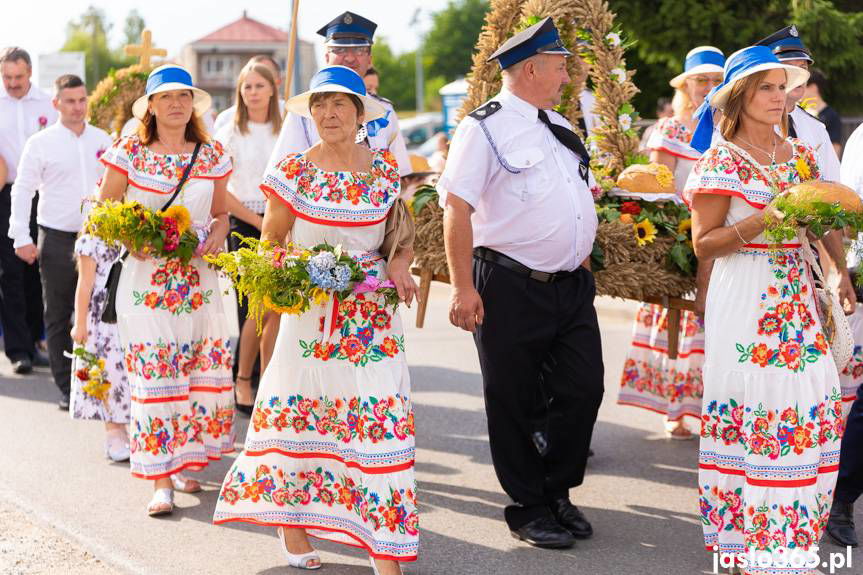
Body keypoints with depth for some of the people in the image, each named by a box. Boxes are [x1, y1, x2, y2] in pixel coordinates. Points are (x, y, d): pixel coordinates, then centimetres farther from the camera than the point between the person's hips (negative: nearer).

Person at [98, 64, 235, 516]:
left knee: (202, 372, 3)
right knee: (154, 376, -6)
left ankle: (183, 463, 21)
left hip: (199, 279, 3)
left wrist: (214, 238, -3)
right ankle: (161, 481, -2)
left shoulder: (213, 156, 6)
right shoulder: (129, 152, -2)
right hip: (146, 277, -3)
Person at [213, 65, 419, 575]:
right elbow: (271, 243, 5)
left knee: (379, 414, -5)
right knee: (302, 412, 4)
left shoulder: (385, 169, 3)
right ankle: (291, 523, 23)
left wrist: (401, 262, -7)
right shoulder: (293, 171, -2)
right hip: (309, 308, -1)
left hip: (372, 311, 1)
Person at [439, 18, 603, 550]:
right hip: (511, 287, -7)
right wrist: (463, 288, -20)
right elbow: (457, 208, -15)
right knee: (515, 401, 4)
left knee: (583, 390, 5)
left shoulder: (561, 127, 15)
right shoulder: (485, 128, -9)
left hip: (572, 286, 7)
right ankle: (528, 507, 18)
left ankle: (557, 491, 24)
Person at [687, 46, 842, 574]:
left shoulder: (800, 155, 12)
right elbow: (703, 243, -9)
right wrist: (761, 222, -20)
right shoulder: (722, 160, -6)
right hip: (745, 297, -6)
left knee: (813, 405, 2)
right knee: (755, 407, -4)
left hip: (797, 293, 6)